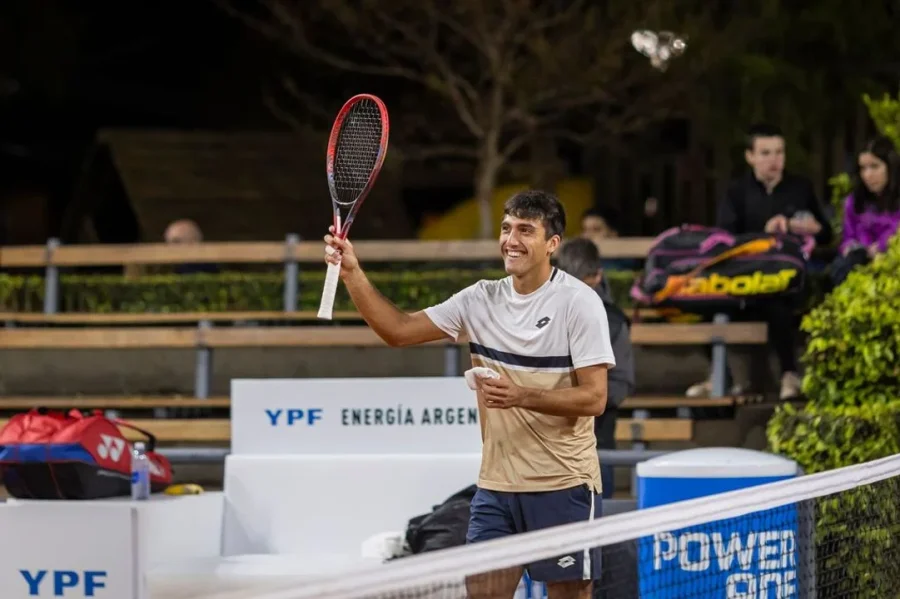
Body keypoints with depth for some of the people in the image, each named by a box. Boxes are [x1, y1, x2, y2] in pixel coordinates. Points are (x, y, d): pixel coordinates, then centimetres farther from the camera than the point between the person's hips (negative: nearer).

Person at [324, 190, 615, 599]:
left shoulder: (579, 302, -9)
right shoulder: (482, 300, 7)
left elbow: (594, 397, -14)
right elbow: (398, 331, 6)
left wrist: (521, 396, -27)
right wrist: (352, 273, -6)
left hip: (562, 487, -5)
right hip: (496, 486, 5)